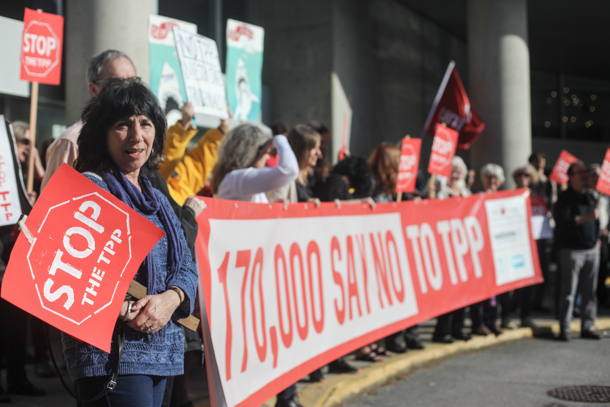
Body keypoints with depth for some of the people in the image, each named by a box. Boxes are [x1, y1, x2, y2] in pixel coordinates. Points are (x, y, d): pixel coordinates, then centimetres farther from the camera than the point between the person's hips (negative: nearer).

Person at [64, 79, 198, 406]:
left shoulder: (157, 200, 17)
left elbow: (186, 266, 13)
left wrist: (170, 299, -9)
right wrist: (120, 310, -25)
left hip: (161, 351, 7)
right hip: (111, 351, -7)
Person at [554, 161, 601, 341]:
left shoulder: (590, 196, 16)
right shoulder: (565, 198, -5)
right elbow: (563, 222, -18)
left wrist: (597, 239, 14)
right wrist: (586, 218, -25)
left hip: (592, 250, 6)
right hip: (572, 250, -6)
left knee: (589, 292, 7)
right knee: (568, 292, -5)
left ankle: (588, 327, 13)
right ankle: (564, 329, -1)